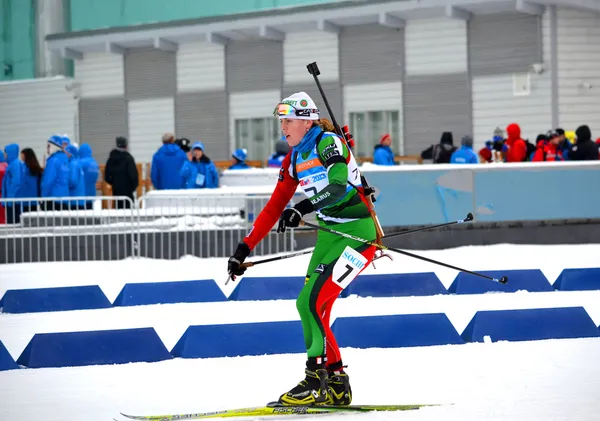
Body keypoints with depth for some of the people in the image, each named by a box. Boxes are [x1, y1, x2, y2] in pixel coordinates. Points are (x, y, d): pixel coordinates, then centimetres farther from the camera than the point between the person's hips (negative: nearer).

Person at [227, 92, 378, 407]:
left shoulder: (328, 143, -14)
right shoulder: (293, 159, 9)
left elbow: (339, 187, -30)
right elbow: (274, 207, 13)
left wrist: (302, 209, -43)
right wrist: (244, 248, 9)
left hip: (358, 232, -9)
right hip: (329, 234, 9)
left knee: (313, 302, -18)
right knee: (306, 304, 2)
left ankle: (318, 379, -12)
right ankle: (336, 385, 7)